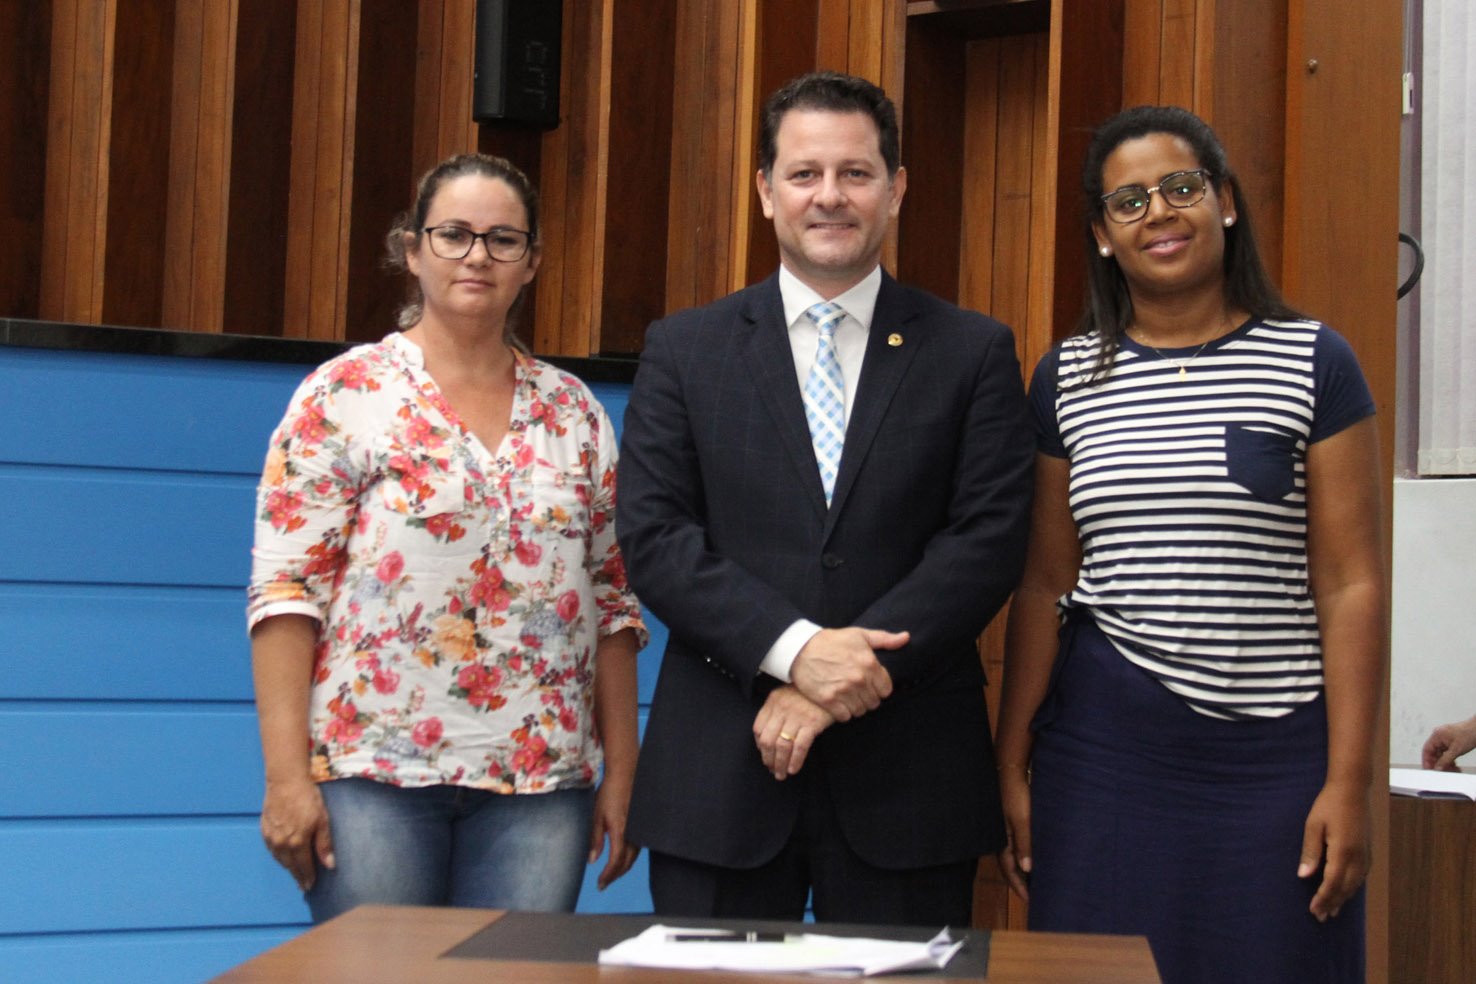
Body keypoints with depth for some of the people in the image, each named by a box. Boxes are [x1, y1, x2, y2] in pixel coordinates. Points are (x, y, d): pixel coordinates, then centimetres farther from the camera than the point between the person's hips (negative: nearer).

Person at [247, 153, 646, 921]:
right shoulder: (345, 395, 0)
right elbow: (285, 590, -5)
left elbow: (611, 601, 11)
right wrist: (286, 775, -12)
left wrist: (621, 773, 7)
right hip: (374, 769, -3)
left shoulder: (575, 412, 11)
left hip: (540, 781, 3)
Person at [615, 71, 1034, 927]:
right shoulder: (685, 350, 6)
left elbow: (989, 539, -4)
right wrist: (794, 648, -16)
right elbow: (653, 537, -2)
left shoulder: (974, 352, 4)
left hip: (908, 773, 0)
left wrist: (844, 675, -14)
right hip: (719, 772, 1)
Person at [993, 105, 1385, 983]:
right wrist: (1013, 764, 7)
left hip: (1273, 756, -2)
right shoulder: (1068, 377, 7)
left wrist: (1350, 781, -7)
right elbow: (1046, 585, 9)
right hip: (1103, 752, 2)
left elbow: (1351, 586, -3)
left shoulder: (1313, 363, -1)